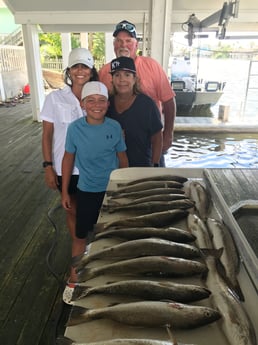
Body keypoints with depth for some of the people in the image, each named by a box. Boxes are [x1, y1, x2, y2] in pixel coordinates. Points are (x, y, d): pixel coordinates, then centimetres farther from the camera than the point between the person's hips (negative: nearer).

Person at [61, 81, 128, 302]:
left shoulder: (115, 127, -10)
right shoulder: (75, 128, -12)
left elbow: (122, 157, 2)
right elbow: (68, 159, -2)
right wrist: (65, 192, 0)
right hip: (86, 191, -1)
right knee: (81, 236, 9)